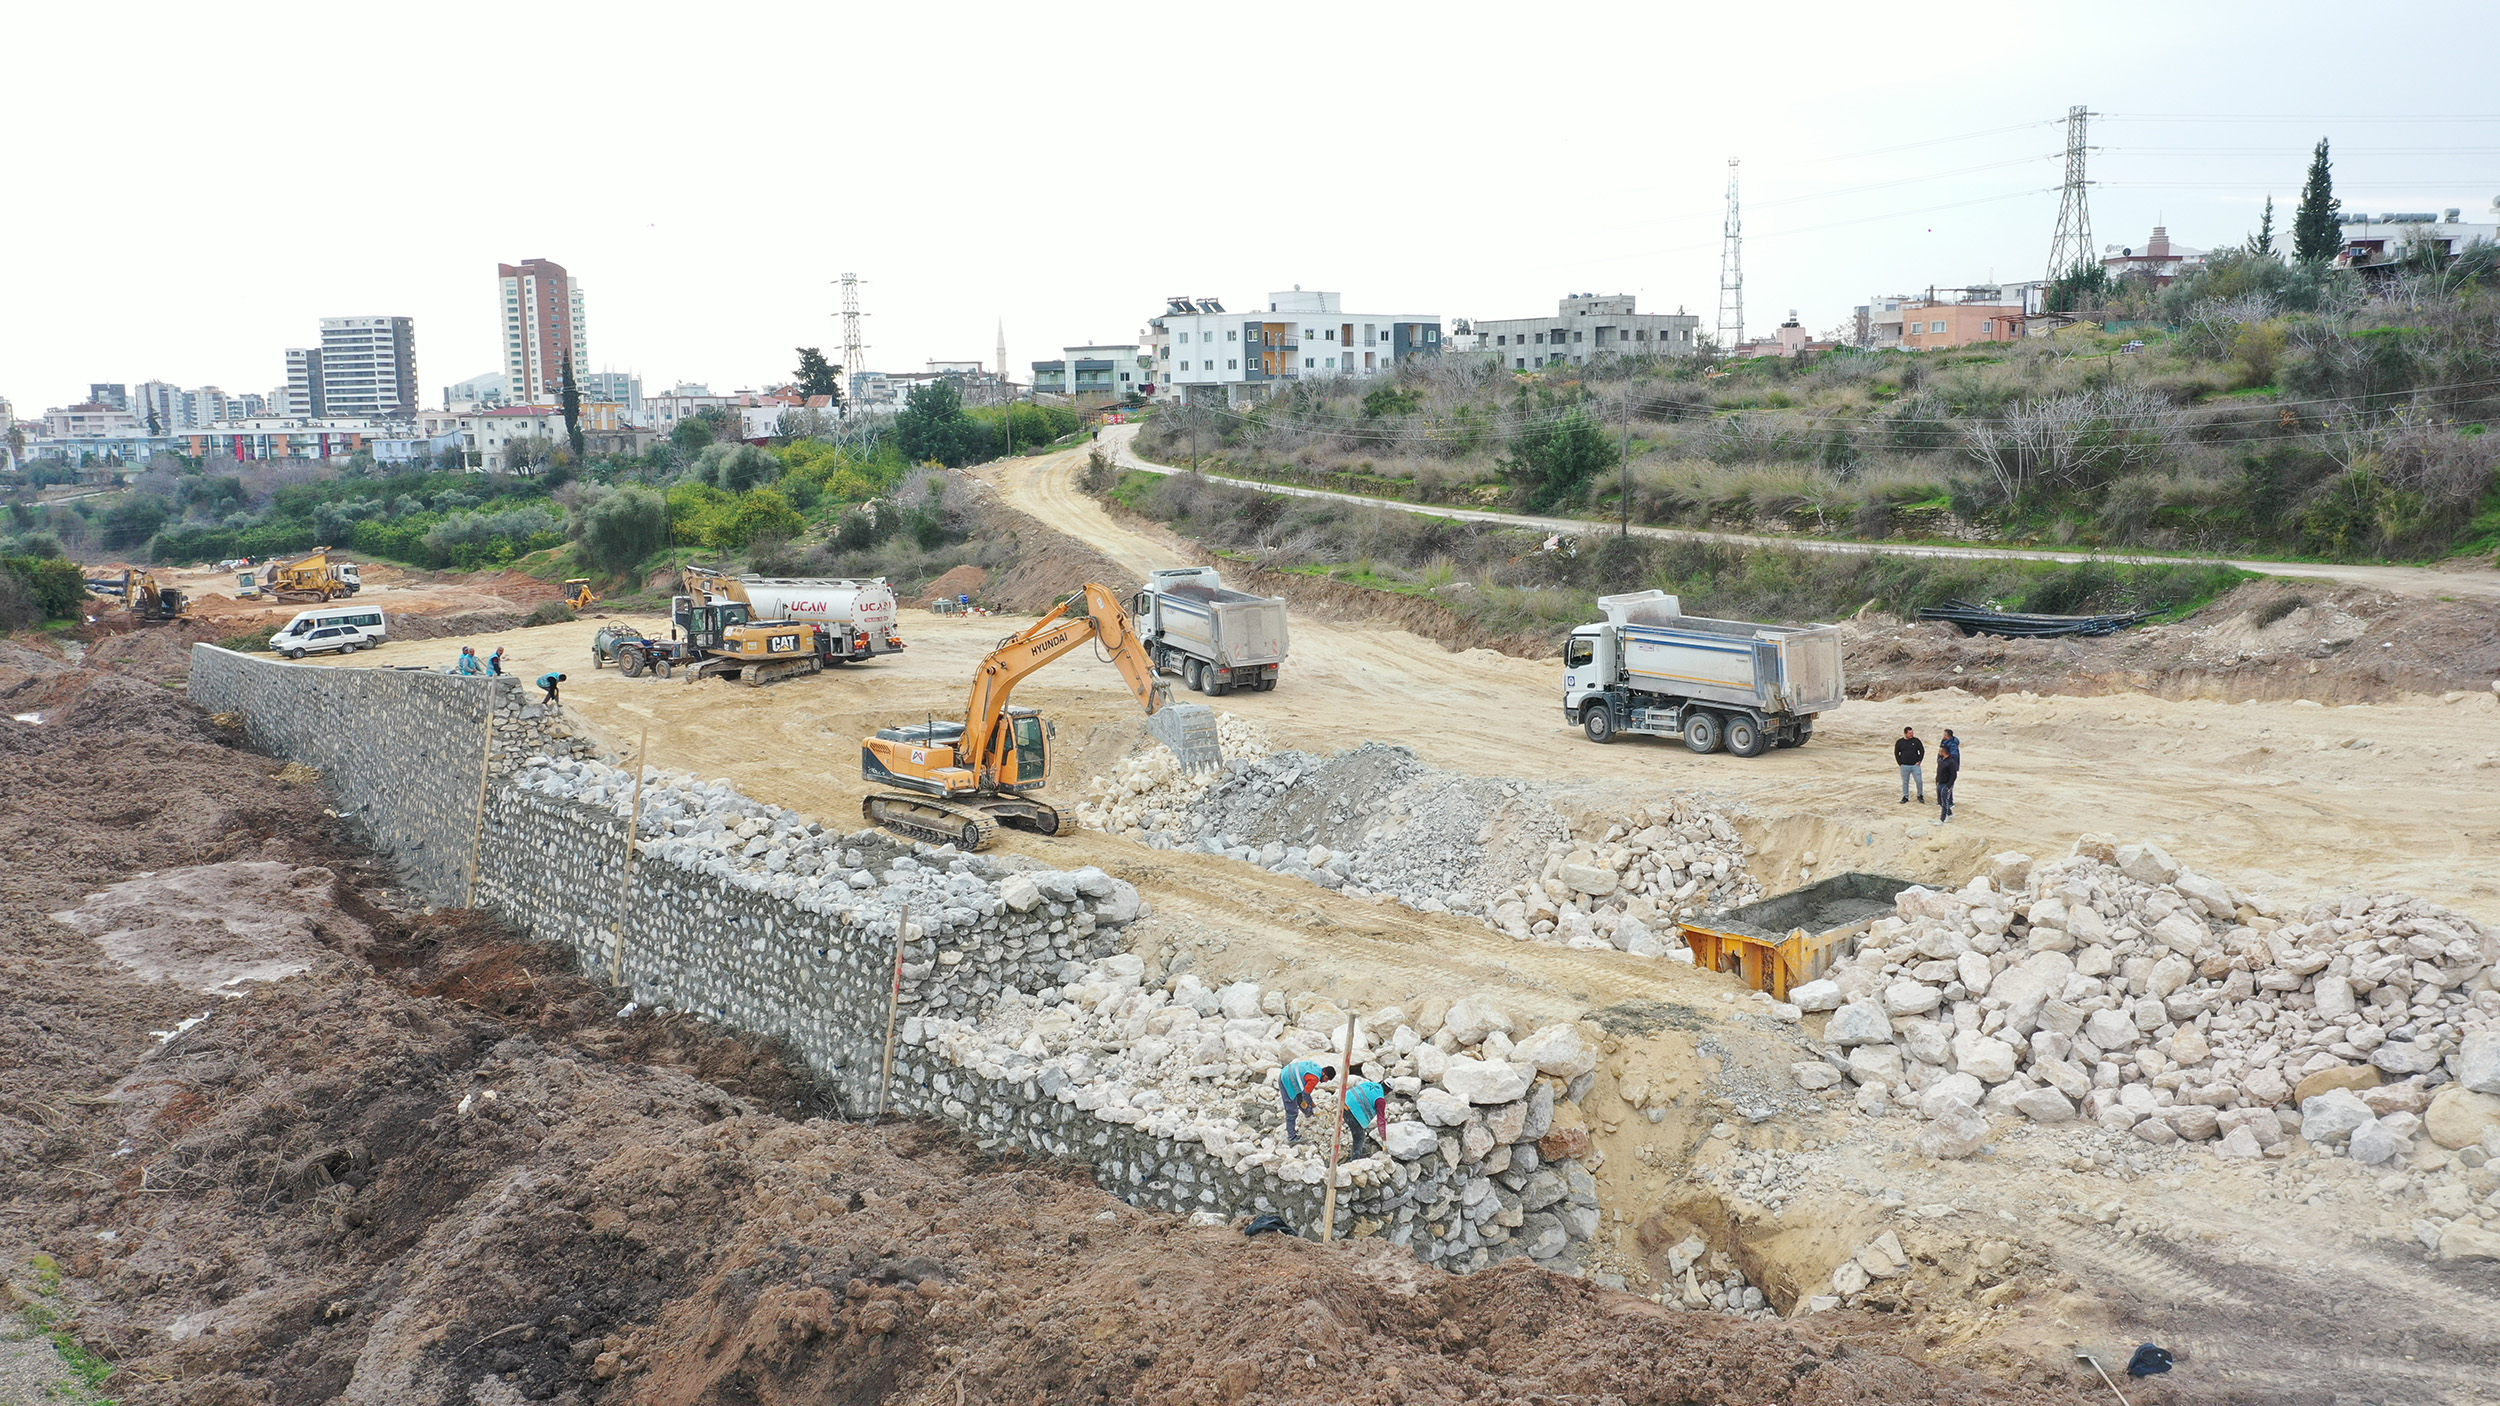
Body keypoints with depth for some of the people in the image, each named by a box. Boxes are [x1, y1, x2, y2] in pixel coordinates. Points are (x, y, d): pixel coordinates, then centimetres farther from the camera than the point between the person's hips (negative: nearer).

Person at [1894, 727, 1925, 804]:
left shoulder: (1916, 741, 0)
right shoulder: (1899, 742, 1)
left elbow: (1922, 751, 7)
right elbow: (1896, 753, 8)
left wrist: (1919, 761, -1)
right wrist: (1900, 763, 1)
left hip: (1915, 765, 0)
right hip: (1904, 766, 0)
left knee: (1919, 781, -3)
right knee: (1905, 782, 7)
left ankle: (1920, 795, 15)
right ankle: (1905, 797, 19)